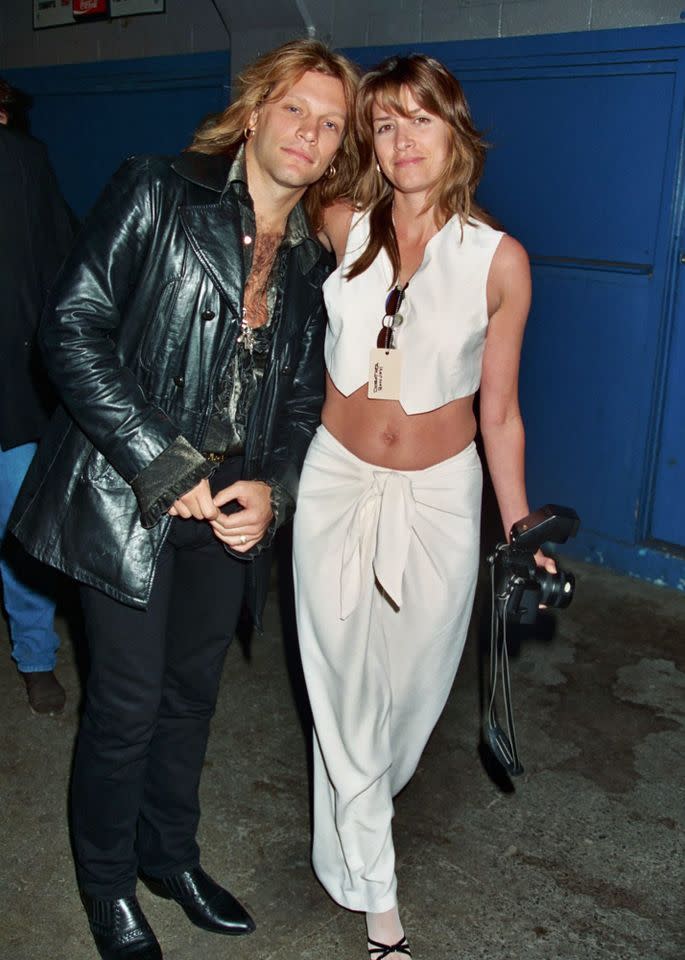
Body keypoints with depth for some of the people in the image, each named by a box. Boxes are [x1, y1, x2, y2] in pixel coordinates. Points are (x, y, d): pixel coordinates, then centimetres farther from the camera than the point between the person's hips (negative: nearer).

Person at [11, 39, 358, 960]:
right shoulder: (157, 194, -7)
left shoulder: (314, 263, 9)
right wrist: (163, 465, -17)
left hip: (234, 508, 5)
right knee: (127, 705, 6)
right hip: (129, 502, -5)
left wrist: (272, 488, -6)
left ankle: (171, 854, 43)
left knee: (192, 692, 19)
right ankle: (108, 883, 33)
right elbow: (74, 328, -13)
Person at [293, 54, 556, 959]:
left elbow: (499, 413, -2)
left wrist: (520, 535, 0)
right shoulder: (343, 228, -4)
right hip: (337, 483, 1)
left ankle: (364, 798, 50)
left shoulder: (499, 260, -8)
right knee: (346, 688, 7)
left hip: (438, 495, 0)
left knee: (413, 673, 15)